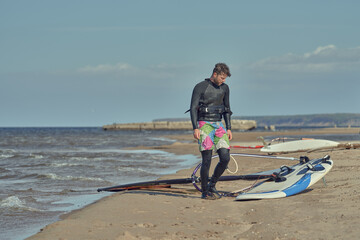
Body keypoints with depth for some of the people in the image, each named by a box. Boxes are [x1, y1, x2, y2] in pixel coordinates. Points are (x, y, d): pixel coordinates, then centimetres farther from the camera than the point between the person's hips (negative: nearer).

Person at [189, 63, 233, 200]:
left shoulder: (224, 88, 12)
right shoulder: (200, 87, -5)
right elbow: (193, 108, -9)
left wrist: (229, 129, 13)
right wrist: (195, 128, -18)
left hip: (218, 125, 5)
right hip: (204, 125, -5)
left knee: (225, 158, -7)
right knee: (207, 160, -10)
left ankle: (212, 186, 11)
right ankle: (204, 192, 0)